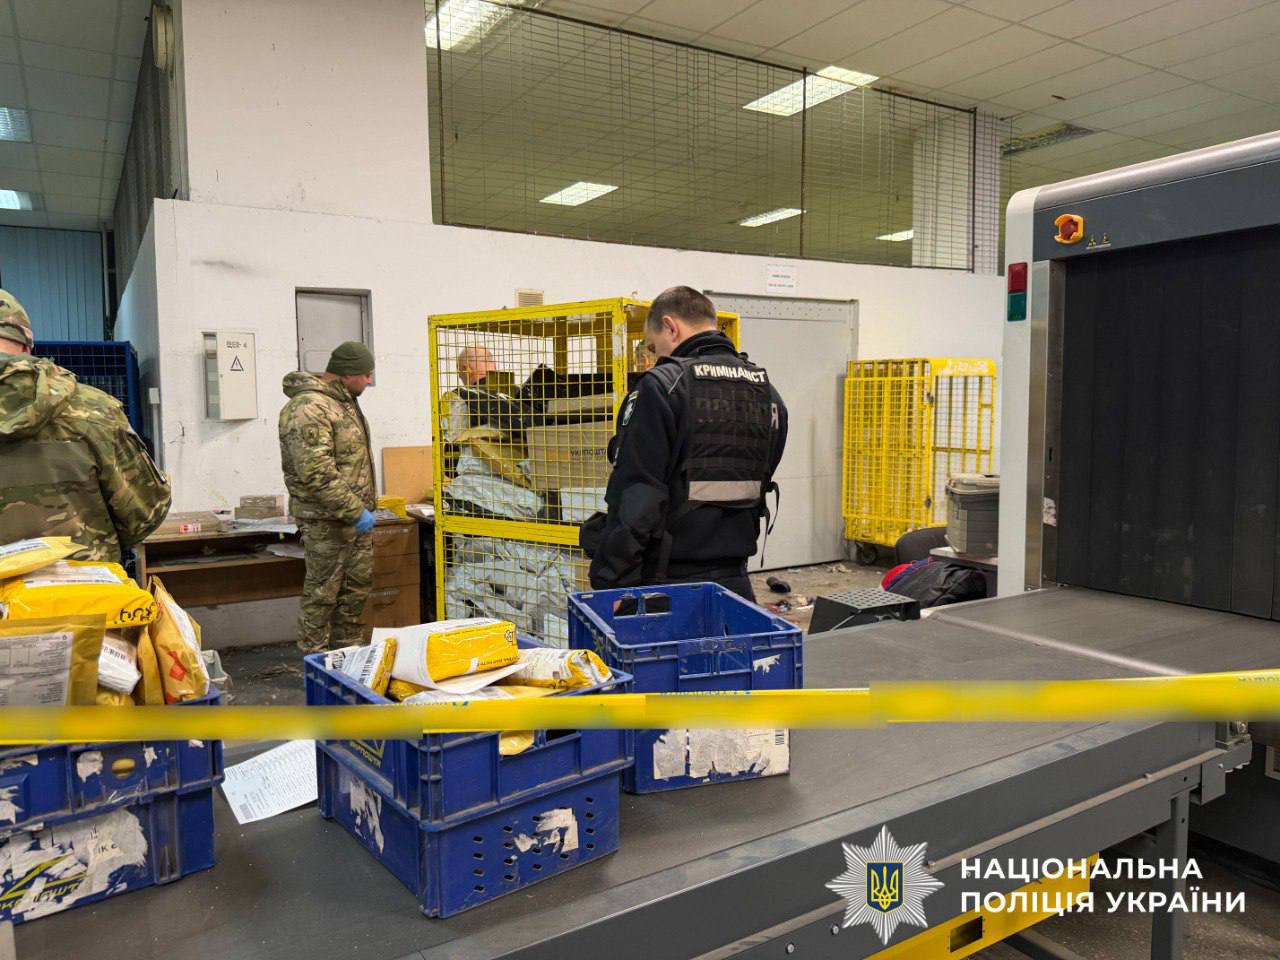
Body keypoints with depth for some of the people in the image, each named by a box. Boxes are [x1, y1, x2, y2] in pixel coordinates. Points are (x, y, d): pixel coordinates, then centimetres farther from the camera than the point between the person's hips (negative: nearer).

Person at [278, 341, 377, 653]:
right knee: (323, 592, 1)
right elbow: (316, 475, -26)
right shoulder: (309, 408, -19)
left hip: (356, 513, 10)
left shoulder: (343, 400, 12)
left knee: (358, 584, 16)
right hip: (327, 519, -10)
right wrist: (355, 511, -23)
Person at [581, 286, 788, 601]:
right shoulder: (768, 392, 9)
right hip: (734, 579, 7)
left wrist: (610, 584, -14)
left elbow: (633, 501, -18)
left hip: (669, 581, -6)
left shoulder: (662, 387, -13)